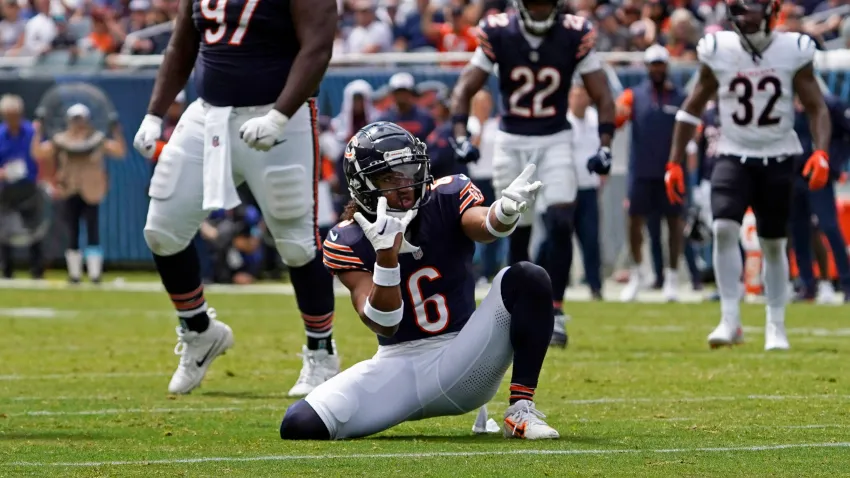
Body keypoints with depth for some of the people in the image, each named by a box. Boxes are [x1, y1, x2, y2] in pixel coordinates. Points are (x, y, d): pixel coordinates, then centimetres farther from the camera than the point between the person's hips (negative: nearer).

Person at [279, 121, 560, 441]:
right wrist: (386, 256, -32)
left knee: (527, 279, -23)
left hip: (464, 365, 0)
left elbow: (484, 226, -27)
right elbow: (383, 325, -17)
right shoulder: (349, 243, -6)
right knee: (300, 425, -21)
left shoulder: (447, 199, -4)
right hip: (398, 371, 0)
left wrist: (505, 211, -52)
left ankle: (521, 410, -20)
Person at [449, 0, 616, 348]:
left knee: (560, 224, -17)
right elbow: (464, 90, -4)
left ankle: (555, 312, -12)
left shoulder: (575, 36, -8)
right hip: (511, 142, 0)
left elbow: (603, 98, -3)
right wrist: (460, 137, -18)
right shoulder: (498, 34, -9)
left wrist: (604, 147, -13)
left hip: (555, 140, 0)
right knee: (518, 233, 4)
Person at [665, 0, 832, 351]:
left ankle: (776, 326, 21)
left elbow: (816, 108, -1)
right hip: (733, 156, 0)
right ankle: (730, 319, -16)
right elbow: (692, 108, 4)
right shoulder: (718, 51, -6)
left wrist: (821, 153, -17)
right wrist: (675, 163, 2)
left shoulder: (794, 52, -7)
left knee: (774, 243, 8)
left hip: (777, 159, 0)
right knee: (724, 229, -20)